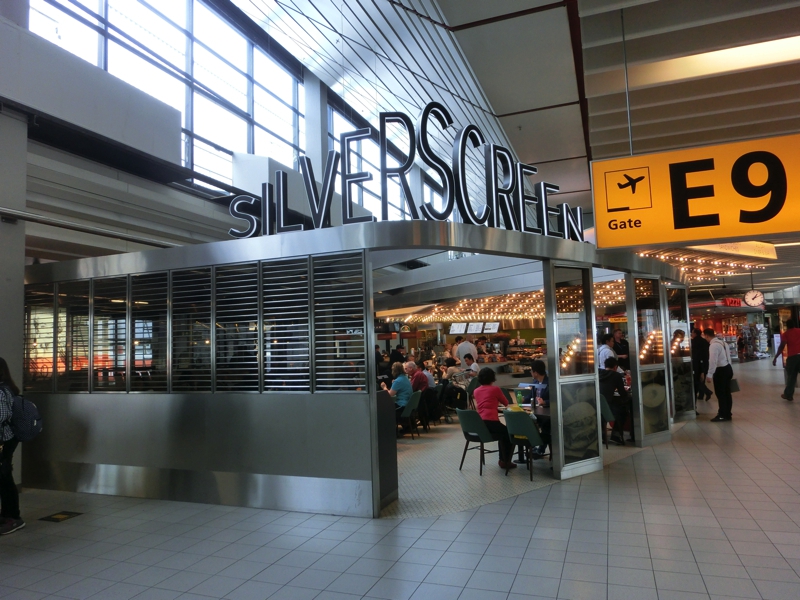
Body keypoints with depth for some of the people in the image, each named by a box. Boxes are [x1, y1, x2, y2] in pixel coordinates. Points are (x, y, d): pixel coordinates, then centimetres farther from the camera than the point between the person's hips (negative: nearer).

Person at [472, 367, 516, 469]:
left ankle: (502, 460, 32)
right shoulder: (495, 389, 1)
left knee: (503, 434, 32)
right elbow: (506, 403, 15)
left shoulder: (476, 391, 15)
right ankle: (506, 461, 22)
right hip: (490, 423, -6)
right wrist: (497, 401, 36)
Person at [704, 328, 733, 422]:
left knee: (720, 393, 1)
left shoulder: (713, 345, -18)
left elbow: (713, 361, -22)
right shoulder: (722, 342, 12)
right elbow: (727, 357, 15)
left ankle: (723, 415, 9)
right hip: (728, 368, 9)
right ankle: (727, 414, 24)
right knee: (726, 392, 15)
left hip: (720, 370, -9)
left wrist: (709, 375, -19)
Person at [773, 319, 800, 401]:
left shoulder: (785, 334, 2)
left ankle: (788, 395, 15)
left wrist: (775, 358, -7)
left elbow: (782, 346, -8)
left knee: (791, 376, 8)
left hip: (792, 356, -2)